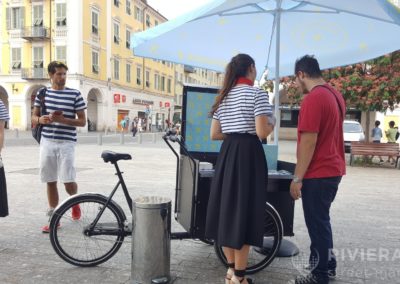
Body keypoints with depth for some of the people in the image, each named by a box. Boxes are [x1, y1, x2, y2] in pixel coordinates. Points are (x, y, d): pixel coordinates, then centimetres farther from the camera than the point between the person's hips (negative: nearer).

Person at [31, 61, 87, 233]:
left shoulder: (75, 94, -3)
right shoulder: (42, 93, 8)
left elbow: (82, 121, -3)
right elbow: (34, 118, 14)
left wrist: (63, 120, -18)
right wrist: (40, 119, -10)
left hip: (66, 143, -3)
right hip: (47, 143, 3)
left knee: (68, 181, -9)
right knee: (51, 181, 8)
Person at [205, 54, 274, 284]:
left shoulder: (223, 97, 14)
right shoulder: (257, 93, -6)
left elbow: (214, 134, 11)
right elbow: (262, 132, -16)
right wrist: (273, 125, 5)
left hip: (227, 153, 7)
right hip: (249, 154, -7)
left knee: (226, 208, 11)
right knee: (245, 211, 0)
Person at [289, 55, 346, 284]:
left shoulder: (313, 99, -19)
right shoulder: (335, 95, 11)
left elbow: (309, 142, -21)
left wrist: (297, 178, -16)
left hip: (318, 173, -9)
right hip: (333, 169, 9)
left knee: (316, 223, 3)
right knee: (322, 220, 21)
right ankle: (327, 265, 34)